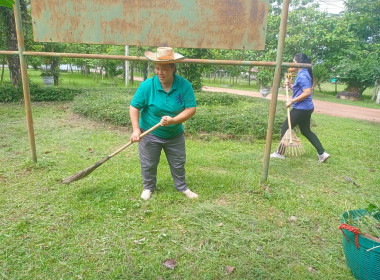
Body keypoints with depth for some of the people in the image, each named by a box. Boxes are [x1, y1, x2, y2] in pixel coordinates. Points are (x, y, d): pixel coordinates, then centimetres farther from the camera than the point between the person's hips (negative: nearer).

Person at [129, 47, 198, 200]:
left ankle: (182, 187, 40)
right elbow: (134, 107, -13)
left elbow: (191, 109, -18)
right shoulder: (147, 85, -19)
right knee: (148, 164, 13)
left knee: (178, 163, 17)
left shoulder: (184, 85, -17)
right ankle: (148, 187, 39)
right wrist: (136, 129, -23)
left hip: (175, 134, 1)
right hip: (150, 134, -1)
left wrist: (173, 120, -32)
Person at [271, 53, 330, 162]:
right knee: (306, 131, 17)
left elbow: (307, 92, -26)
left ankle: (280, 153, 14)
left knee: (285, 128, 3)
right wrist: (291, 86, 7)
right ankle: (322, 153, 19)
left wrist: (292, 101, -22)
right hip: (306, 108, 10)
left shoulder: (302, 76, -18)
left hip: (301, 109, -10)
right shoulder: (302, 74, 13)